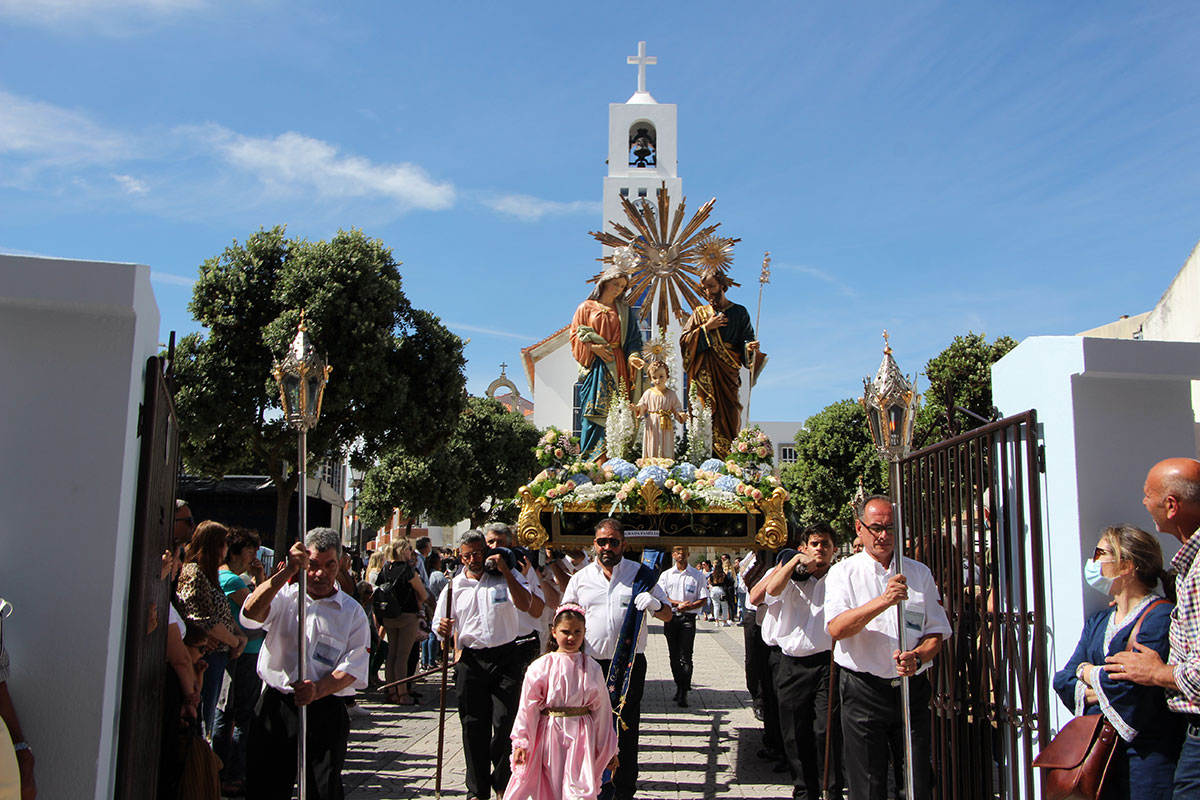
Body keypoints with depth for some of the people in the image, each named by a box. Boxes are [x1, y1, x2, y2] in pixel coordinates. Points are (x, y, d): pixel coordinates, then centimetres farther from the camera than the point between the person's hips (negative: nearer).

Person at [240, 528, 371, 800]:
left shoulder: (352, 612, 3)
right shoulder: (284, 596, 5)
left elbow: (352, 669, -5)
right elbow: (251, 613, -17)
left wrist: (318, 689, -24)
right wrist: (286, 572, -26)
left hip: (325, 714, -1)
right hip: (274, 708, 1)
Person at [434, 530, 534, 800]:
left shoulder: (506, 576, 4)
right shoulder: (454, 586, 10)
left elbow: (525, 604, -13)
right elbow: (442, 627, 15)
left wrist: (505, 571, -18)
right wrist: (443, 630, -9)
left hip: (506, 658, -2)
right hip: (471, 662, 2)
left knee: (505, 723, -4)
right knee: (473, 727, 6)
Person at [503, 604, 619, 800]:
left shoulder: (591, 668, 3)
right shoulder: (540, 667, -4)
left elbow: (602, 709, 8)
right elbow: (527, 707, -3)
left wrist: (608, 749, 12)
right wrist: (521, 742, -7)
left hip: (581, 738, 1)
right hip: (549, 736, 0)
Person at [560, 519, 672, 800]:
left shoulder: (640, 574, 5)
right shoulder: (581, 578, 8)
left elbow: (667, 615, 7)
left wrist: (655, 604, -15)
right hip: (590, 662, 1)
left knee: (627, 729, 3)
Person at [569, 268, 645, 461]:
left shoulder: (623, 310, 17)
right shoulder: (586, 307, 10)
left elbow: (633, 338, 12)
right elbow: (576, 335, 6)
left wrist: (633, 356, -6)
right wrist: (593, 347, -9)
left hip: (616, 364, 2)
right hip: (594, 365, -2)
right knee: (593, 408, -11)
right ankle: (591, 461, -13)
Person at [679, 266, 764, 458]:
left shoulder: (739, 312, 10)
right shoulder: (699, 314, 14)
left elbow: (746, 340, 6)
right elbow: (684, 340, 5)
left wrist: (750, 346, -17)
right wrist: (706, 327, -4)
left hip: (728, 372, -1)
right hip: (704, 374, 1)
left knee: (729, 417, -7)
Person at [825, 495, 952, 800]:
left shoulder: (919, 573, 10)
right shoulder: (842, 573, 0)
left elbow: (937, 631, 9)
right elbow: (836, 627, -16)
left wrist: (917, 657, -13)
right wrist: (884, 601, -27)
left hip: (912, 689, 3)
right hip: (864, 691, -2)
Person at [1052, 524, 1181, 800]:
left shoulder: (1160, 617, -11)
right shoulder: (1098, 621, 14)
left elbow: (1135, 686, -23)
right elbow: (1063, 680, 6)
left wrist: (1090, 674, -4)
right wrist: (1107, 690, -13)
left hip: (1146, 755, -6)